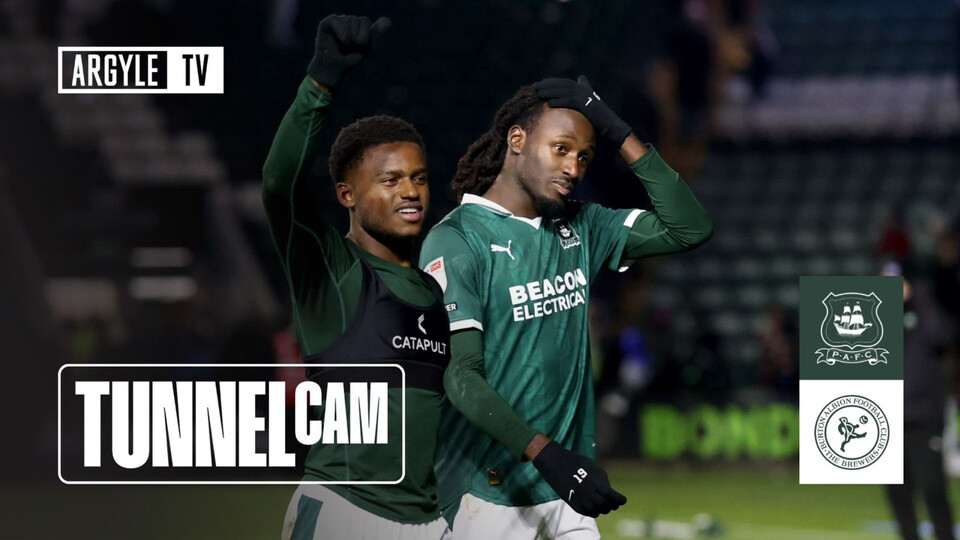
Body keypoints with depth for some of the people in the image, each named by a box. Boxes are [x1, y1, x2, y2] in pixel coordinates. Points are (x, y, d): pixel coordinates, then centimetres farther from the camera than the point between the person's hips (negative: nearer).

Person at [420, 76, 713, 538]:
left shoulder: (579, 228, 11)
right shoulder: (455, 242, -10)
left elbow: (689, 228, 5)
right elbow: (459, 375, -18)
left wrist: (620, 136, -1)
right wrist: (546, 455, -29)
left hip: (566, 484, 6)